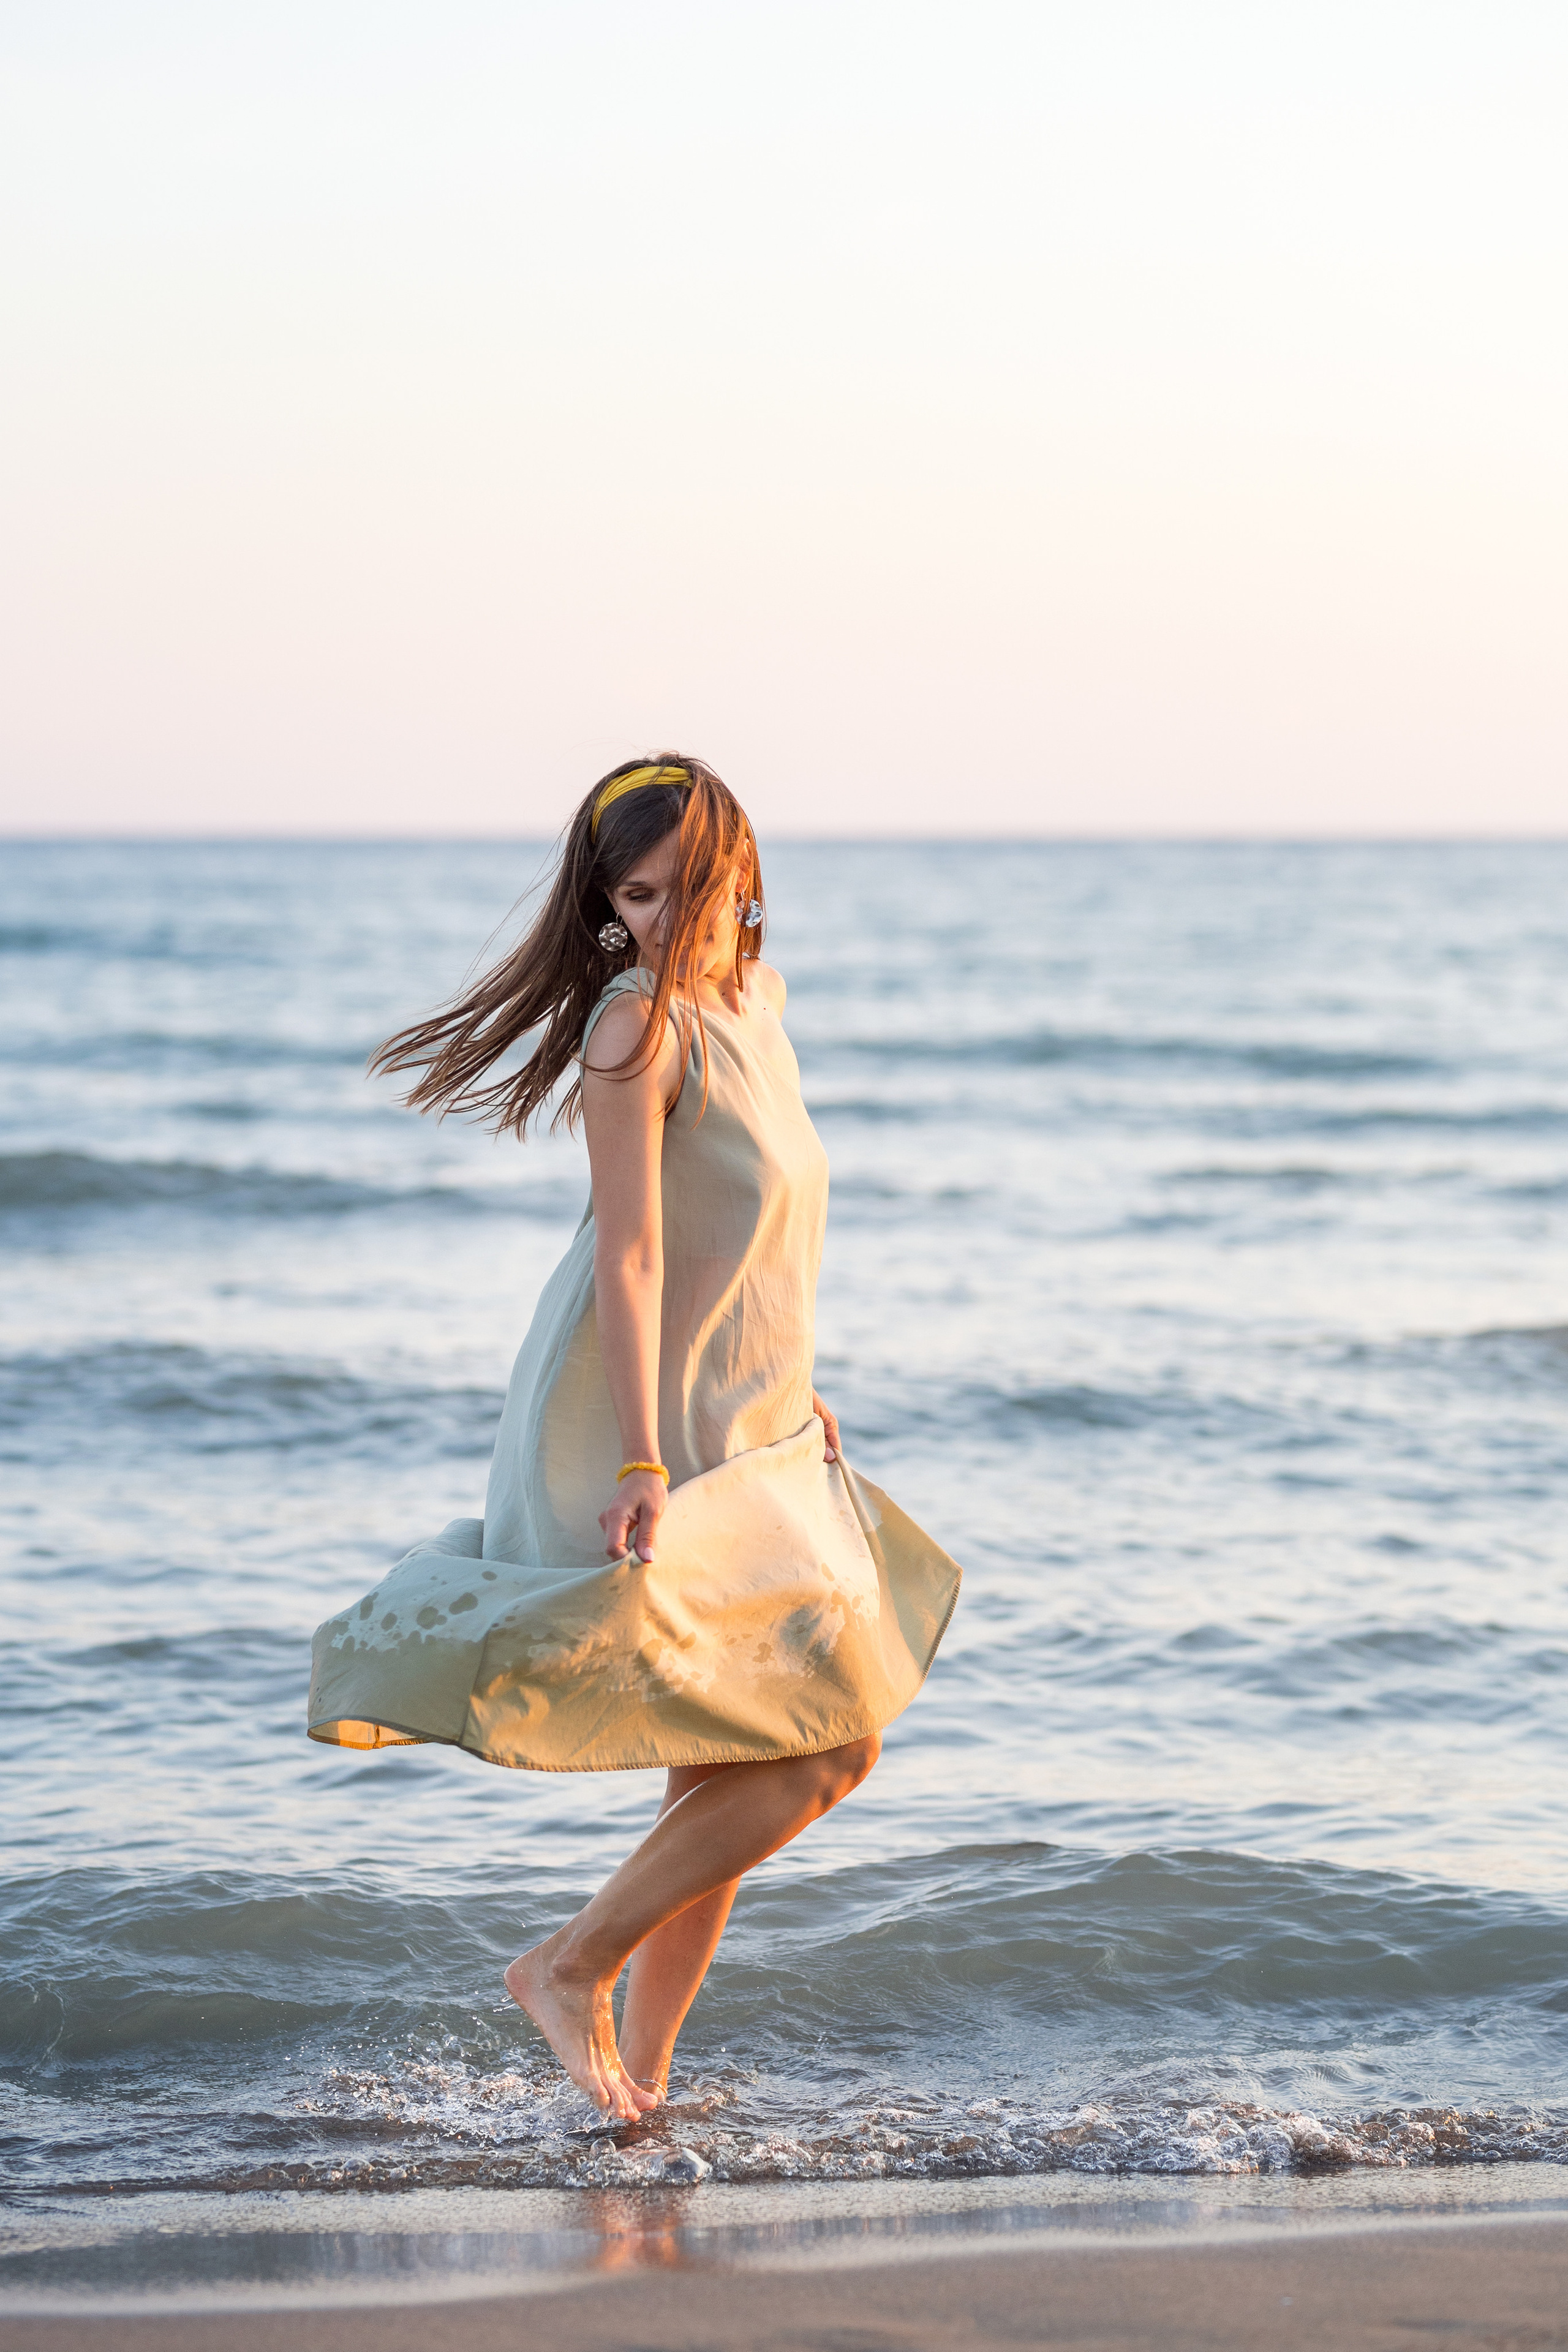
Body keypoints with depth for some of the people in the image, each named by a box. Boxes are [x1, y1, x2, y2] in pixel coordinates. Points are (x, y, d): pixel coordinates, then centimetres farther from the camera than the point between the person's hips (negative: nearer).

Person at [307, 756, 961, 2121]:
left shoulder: (752, 1000, 11)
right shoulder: (639, 1024, -16)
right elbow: (631, 1253, -21)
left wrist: (794, 1397, 25)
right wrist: (644, 1470, -25)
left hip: (747, 1442, 9)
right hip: (658, 1444, -9)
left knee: (730, 1782, 12)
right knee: (828, 1749, -11)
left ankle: (643, 2075, 20)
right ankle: (573, 1970, 1)